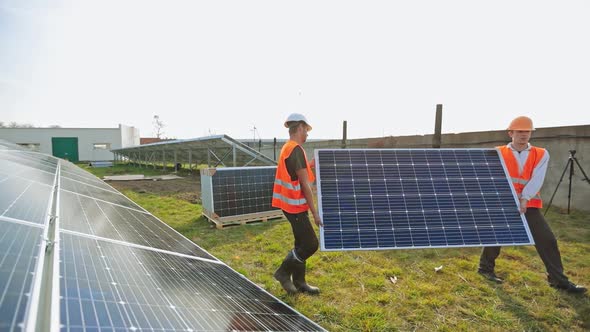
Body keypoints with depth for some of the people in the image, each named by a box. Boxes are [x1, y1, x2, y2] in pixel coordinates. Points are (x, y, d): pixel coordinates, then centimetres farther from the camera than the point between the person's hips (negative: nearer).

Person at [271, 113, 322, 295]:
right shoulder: (296, 150, -19)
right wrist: (315, 212, -16)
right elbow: (305, 184, -20)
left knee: (302, 243, 15)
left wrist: (310, 165, 16)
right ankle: (283, 272, 12)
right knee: (311, 244, -2)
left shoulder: (287, 148, 12)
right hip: (296, 205, -10)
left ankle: (299, 282, 25)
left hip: (292, 204, 10)